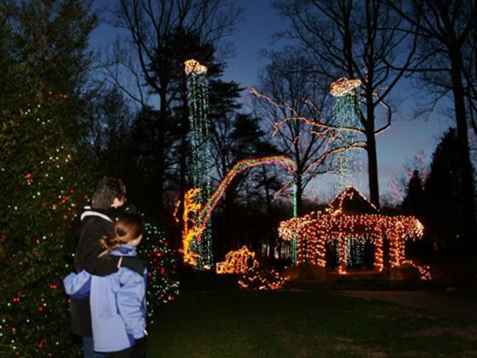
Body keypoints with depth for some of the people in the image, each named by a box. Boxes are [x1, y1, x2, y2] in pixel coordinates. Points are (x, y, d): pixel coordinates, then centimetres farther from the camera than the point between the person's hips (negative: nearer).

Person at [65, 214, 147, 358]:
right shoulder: (133, 266, -20)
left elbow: (74, 288, 3)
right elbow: (129, 304, -26)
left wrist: (69, 276, 24)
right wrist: (139, 333, -17)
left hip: (104, 338, 6)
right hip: (127, 338, -6)